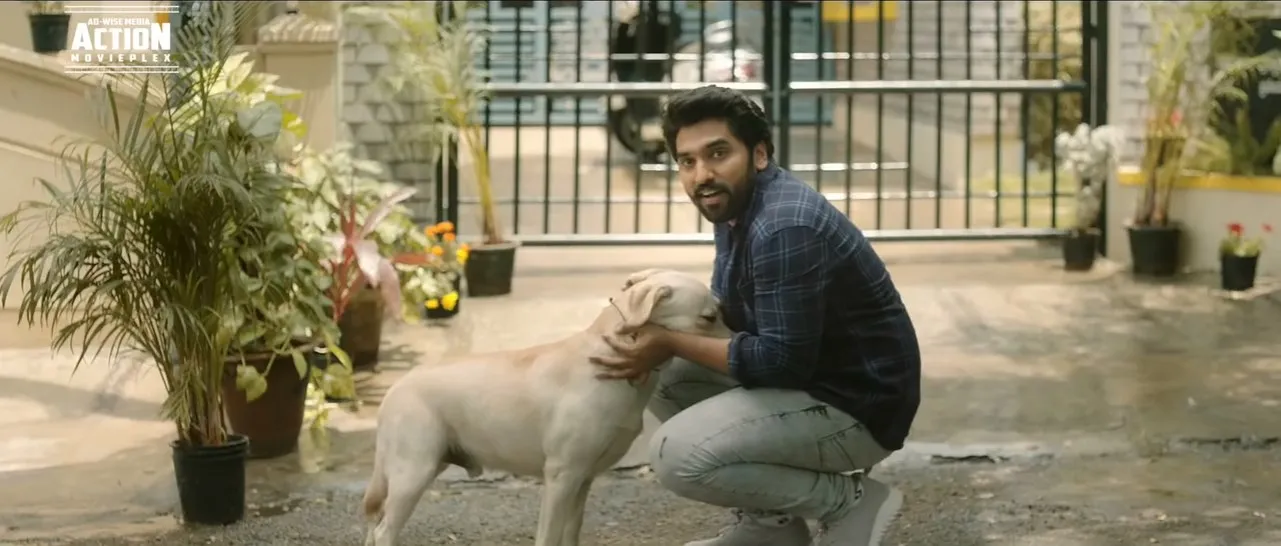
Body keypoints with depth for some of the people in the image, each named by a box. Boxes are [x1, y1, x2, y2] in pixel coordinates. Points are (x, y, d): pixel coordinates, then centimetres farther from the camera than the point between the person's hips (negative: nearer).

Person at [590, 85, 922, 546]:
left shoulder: (784, 228, -26)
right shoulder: (736, 207, 5)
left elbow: (784, 360, -27)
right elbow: (728, 311, 15)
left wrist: (672, 343, -19)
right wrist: (661, 324, -6)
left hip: (858, 406, -10)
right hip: (811, 377, 10)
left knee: (678, 455, -21)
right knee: (664, 379, 11)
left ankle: (850, 501, -5)